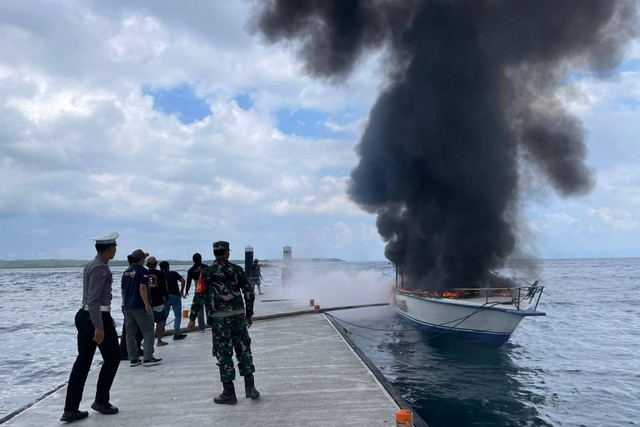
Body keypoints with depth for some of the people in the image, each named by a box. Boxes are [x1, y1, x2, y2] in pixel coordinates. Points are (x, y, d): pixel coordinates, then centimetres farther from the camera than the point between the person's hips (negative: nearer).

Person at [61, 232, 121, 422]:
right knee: (113, 358, 7)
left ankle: (70, 410, 12)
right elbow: (93, 299, -23)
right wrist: (99, 326, -24)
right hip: (97, 318, -9)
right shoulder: (101, 268, -16)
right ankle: (101, 401, 16)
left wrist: (107, 316, 31)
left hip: (84, 315, 9)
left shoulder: (90, 265, 14)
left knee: (83, 361, 10)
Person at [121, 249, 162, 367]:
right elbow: (142, 288, -18)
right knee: (148, 332, 0)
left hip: (127, 307, 7)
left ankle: (133, 359, 13)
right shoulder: (143, 271, -10)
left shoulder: (126, 272, 12)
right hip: (139, 306, -7)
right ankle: (147, 358, -2)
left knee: (130, 334, 9)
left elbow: (123, 290, 16)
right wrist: (147, 305, -17)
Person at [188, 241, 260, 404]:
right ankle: (250, 387, 13)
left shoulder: (207, 273, -2)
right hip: (239, 315, 2)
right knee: (244, 350, 12)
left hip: (219, 318, -2)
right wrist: (249, 313, 13)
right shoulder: (237, 270, 3)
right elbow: (249, 292, 3)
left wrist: (192, 318, 5)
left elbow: (199, 297, -3)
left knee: (224, 354, 5)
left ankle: (229, 393, 9)